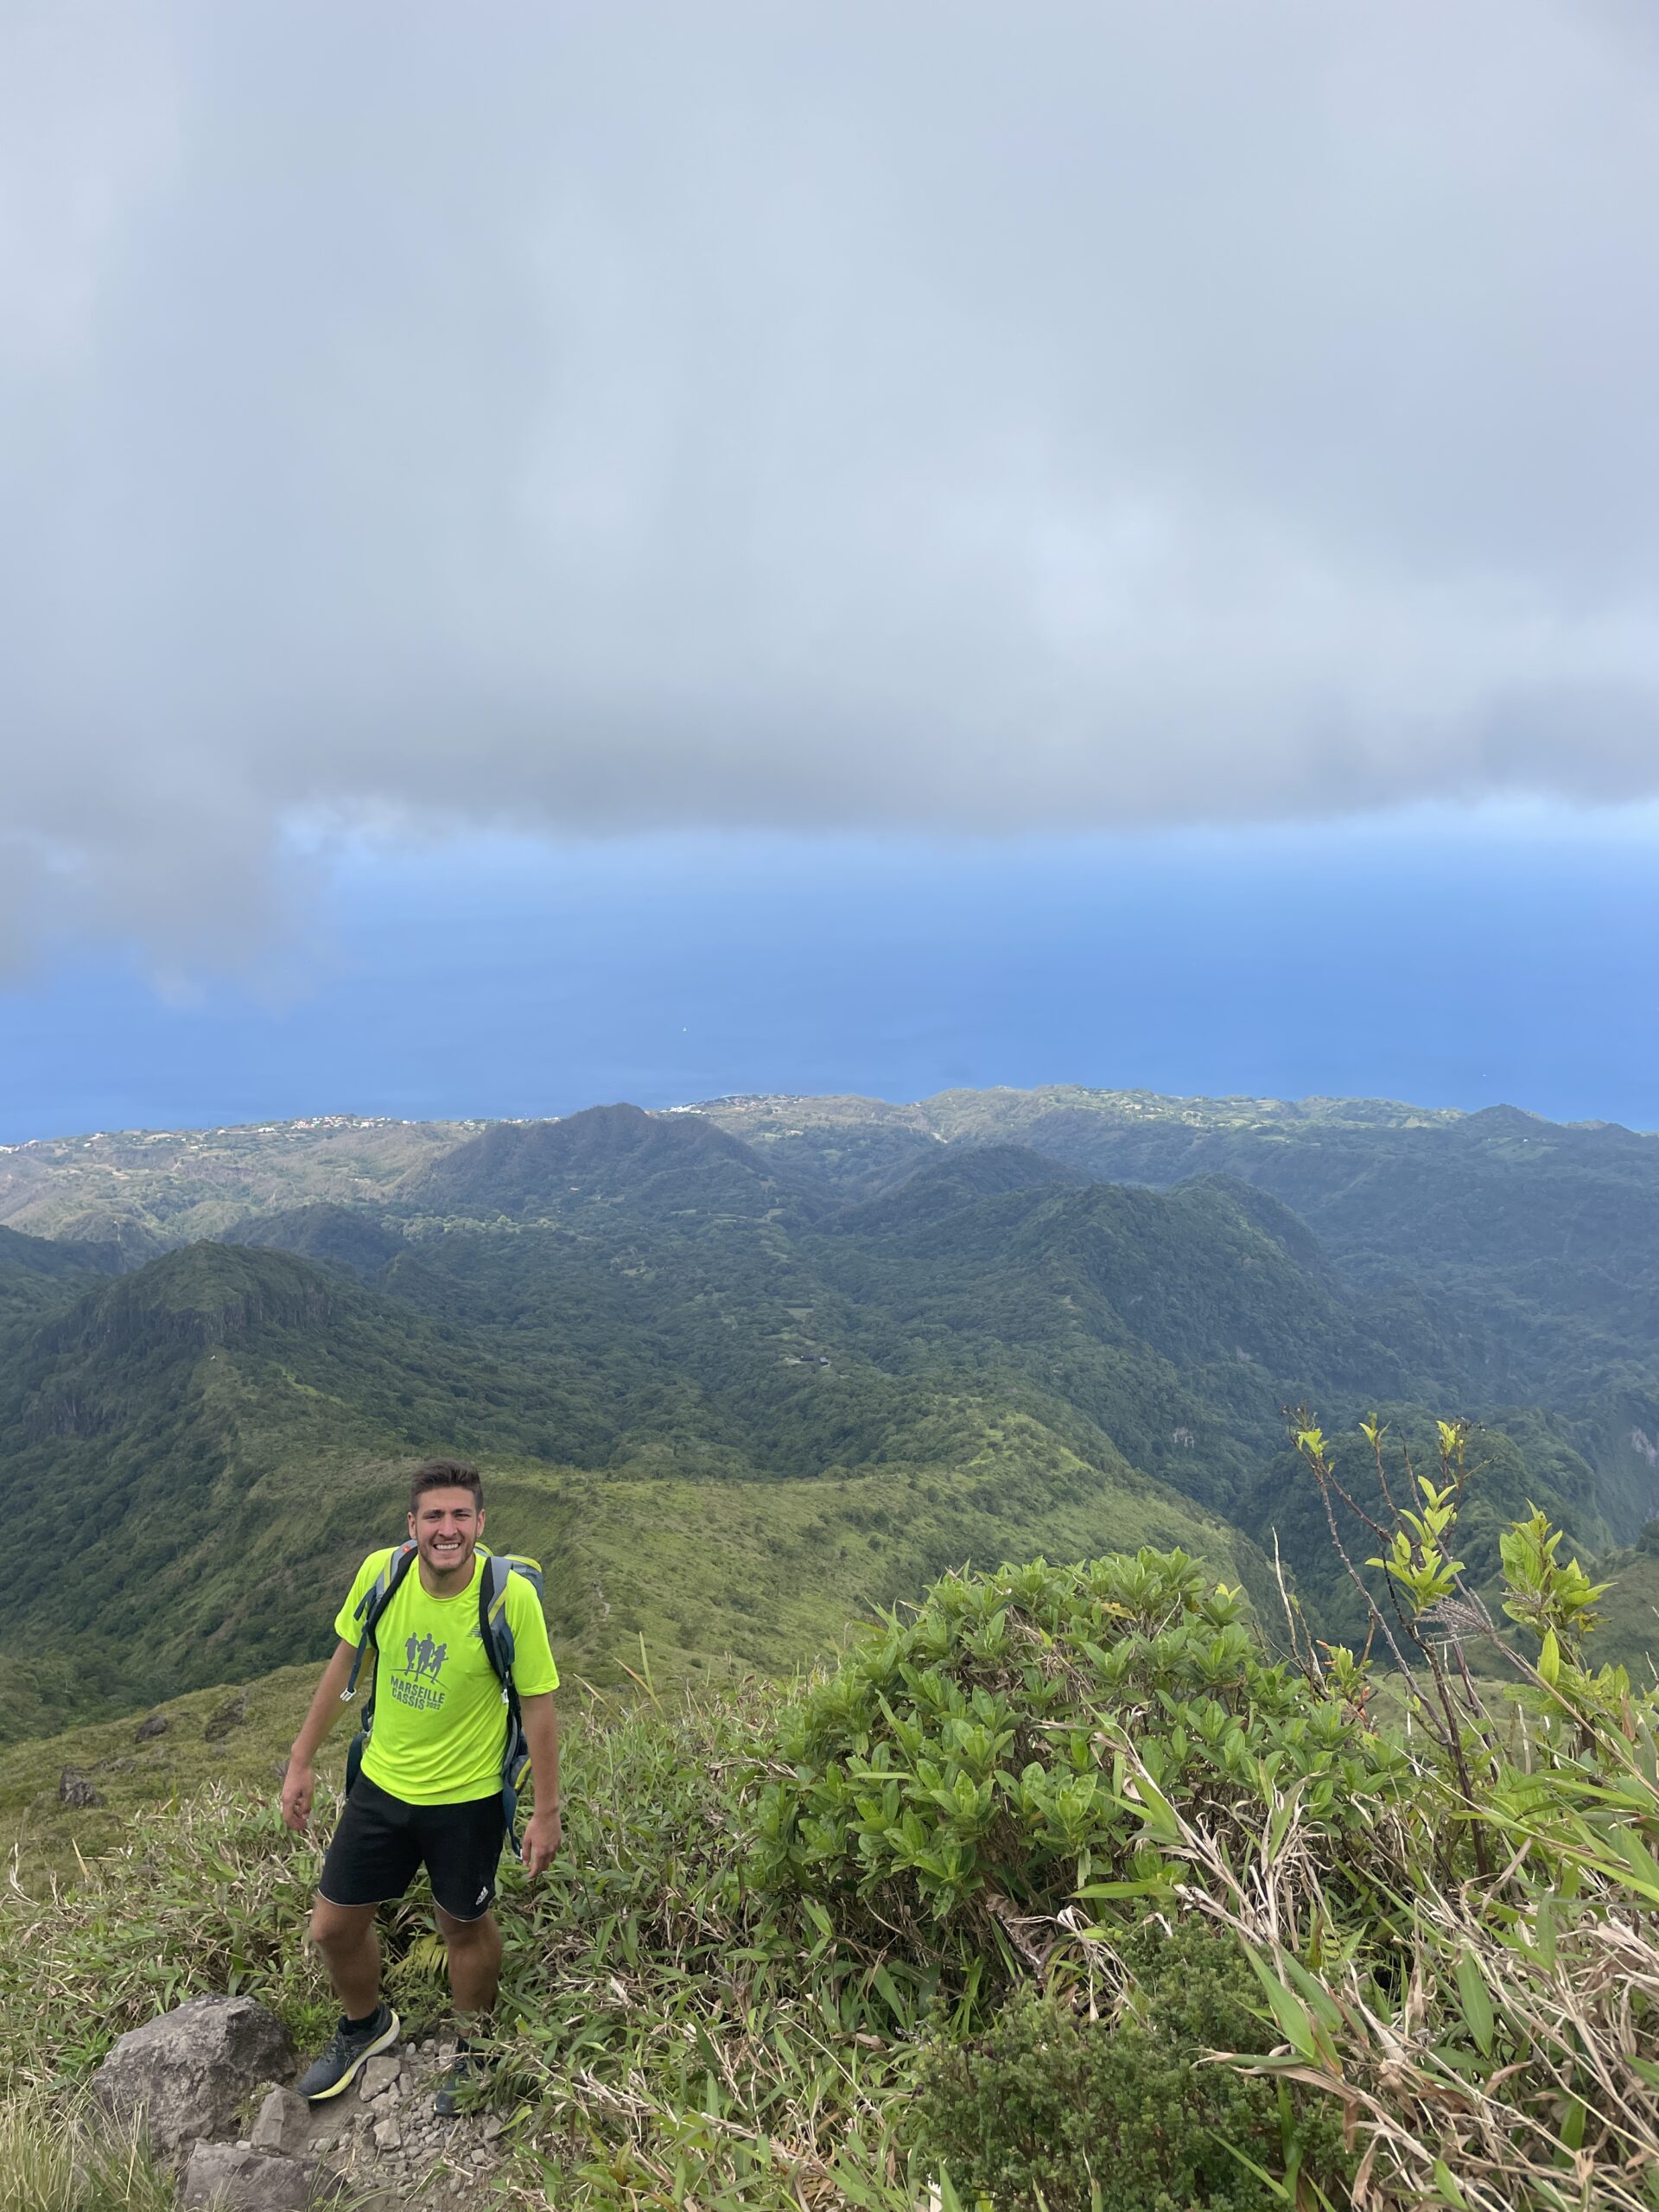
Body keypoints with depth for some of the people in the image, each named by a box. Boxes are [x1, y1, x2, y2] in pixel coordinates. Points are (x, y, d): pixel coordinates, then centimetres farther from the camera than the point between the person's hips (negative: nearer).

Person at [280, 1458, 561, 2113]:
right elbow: (345, 1662, 0)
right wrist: (301, 1760, 6)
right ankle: (365, 2026, 48)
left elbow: (538, 1703, -16)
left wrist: (546, 1811, -11)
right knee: (333, 1929, 15)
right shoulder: (380, 1571, -17)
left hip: (466, 1800, -3)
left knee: (465, 1927, 17)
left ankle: (470, 2049, 47)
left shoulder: (510, 1595, -27)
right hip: (380, 1786, 4)